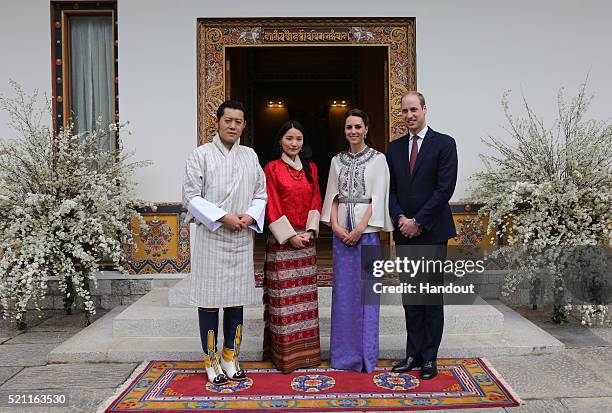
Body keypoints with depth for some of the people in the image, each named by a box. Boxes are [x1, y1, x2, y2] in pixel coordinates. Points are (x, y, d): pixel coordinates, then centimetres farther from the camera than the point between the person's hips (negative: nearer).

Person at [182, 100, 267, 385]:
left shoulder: (250, 156, 12)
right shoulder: (201, 155, -1)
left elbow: (261, 193, 13)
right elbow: (191, 196, -6)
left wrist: (250, 215, -7)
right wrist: (223, 217, -15)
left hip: (242, 237, 4)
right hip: (211, 236, -4)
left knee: (237, 297, 9)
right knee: (210, 298, 1)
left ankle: (230, 356, 22)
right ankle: (211, 360, 14)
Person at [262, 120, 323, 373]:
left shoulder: (311, 168, 12)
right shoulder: (272, 168, -3)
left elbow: (316, 201, 9)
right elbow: (272, 207, -8)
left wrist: (310, 231, -4)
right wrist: (290, 236, -12)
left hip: (306, 238, 5)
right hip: (282, 240, -5)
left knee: (305, 294, 10)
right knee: (283, 296, -1)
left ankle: (305, 349, 20)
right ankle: (284, 352, 9)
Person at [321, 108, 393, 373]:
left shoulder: (378, 159, 1)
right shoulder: (337, 161, 13)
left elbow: (378, 197, -6)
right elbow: (333, 195, 9)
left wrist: (360, 228, -14)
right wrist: (335, 225, -6)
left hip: (367, 229, -3)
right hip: (341, 230, 4)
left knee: (366, 288, -1)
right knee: (343, 289, 6)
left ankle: (366, 353, 11)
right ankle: (344, 352, 16)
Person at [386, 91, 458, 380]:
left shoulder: (444, 144, -2)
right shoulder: (394, 148, 12)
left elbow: (445, 188, -10)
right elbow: (390, 190, 10)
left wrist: (418, 222, -12)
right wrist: (400, 219, -7)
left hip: (432, 232, -4)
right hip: (404, 232, 4)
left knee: (432, 296, 3)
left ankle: (429, 358, 13)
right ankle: (413, 354, 19)